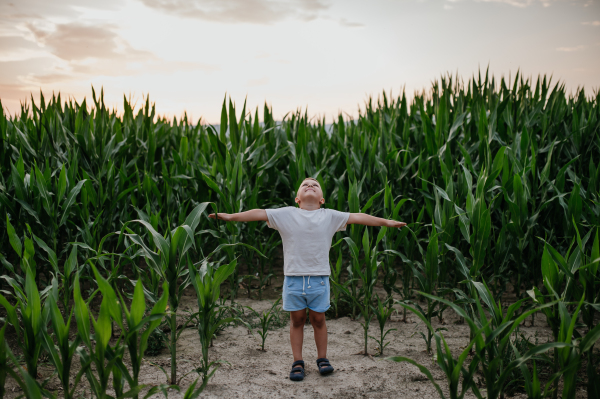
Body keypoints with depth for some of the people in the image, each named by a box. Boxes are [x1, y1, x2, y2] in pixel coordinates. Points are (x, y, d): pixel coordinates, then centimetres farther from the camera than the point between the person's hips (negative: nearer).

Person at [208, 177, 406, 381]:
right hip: (293, 278, 0)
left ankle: (322, 358, 28)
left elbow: (358, 217, 4)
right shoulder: (286, 214, 0)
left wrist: (386, 222, 3)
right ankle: (297, 362, 23)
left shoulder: (330, 216, 3)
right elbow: (259, 214, -4)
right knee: (297, 319, 10)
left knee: (318, 319, 10)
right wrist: (230, 216, -9)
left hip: (319, 278, 0)